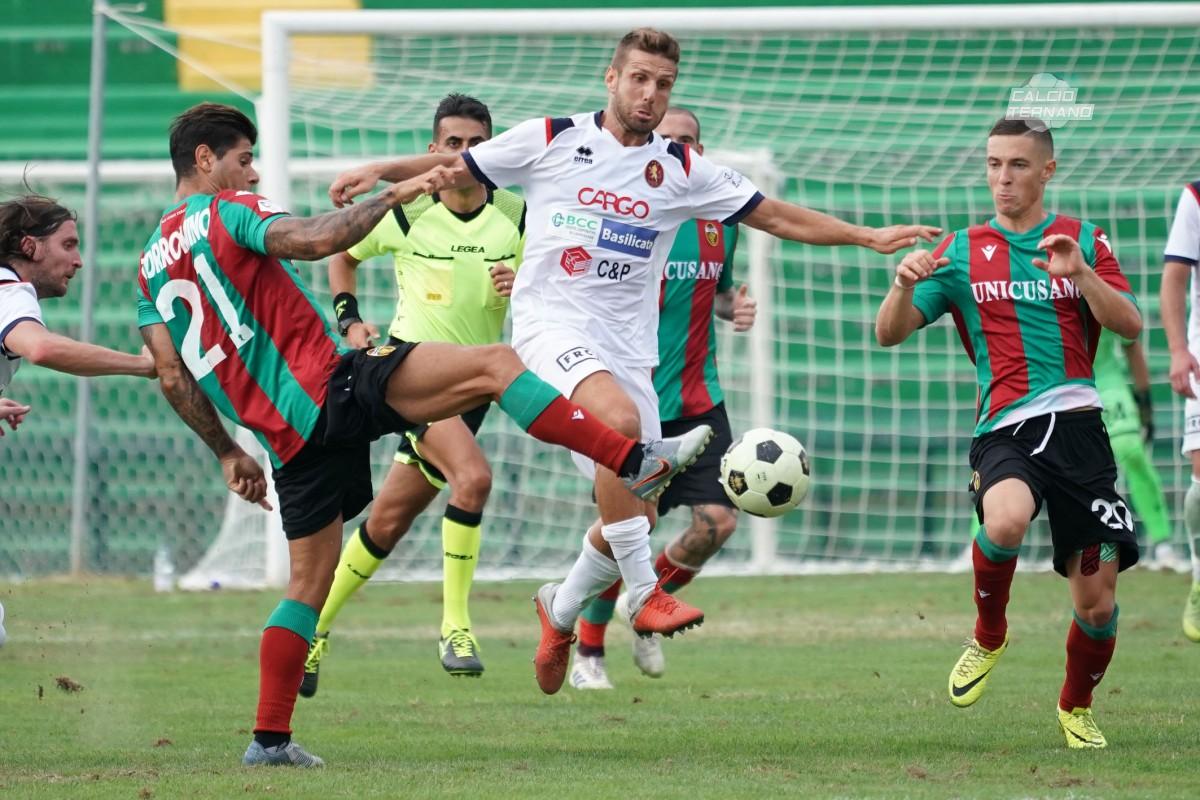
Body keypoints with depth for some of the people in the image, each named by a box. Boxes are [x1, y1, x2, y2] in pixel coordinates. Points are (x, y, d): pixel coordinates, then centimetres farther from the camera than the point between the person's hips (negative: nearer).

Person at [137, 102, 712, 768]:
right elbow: (312, 241, -24)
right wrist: (391, 195, -19)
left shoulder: (151, 266, 18)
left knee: (309, 582, 16)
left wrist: (226, 451, 21)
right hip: (329, 383, -8)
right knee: (495, 365, -12)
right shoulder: (227, 212, -4)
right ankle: (635, 463, -22)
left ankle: (270, 738, 12)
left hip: (288, 433, 8)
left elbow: (172, 376, 16)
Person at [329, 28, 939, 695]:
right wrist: (379, 174, -4)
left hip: (629, 348, 4)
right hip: (554, 325, -4)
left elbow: (776, 215, 11)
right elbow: (456, 165, 11)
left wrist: (869, 236, 4)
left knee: (636, 512, 0)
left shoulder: (681, 170, 7)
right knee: (620, 419, -35)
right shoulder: (550, 141, 1)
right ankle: (646, 596, -28)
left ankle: (562, 609, 31)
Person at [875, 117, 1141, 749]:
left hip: (1077, 423, 1)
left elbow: (1130, 326, -1)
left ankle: (1076, 708, 27)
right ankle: (988, 636, -7)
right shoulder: (962, 252, 11)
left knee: (1098, 602, -2)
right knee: (1005, 520, -36)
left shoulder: (1085, 242, 11)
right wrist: (904, 285, -16)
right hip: (1005, 429, -1)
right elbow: (889, 333, 6)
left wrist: (1079, 274, -18)